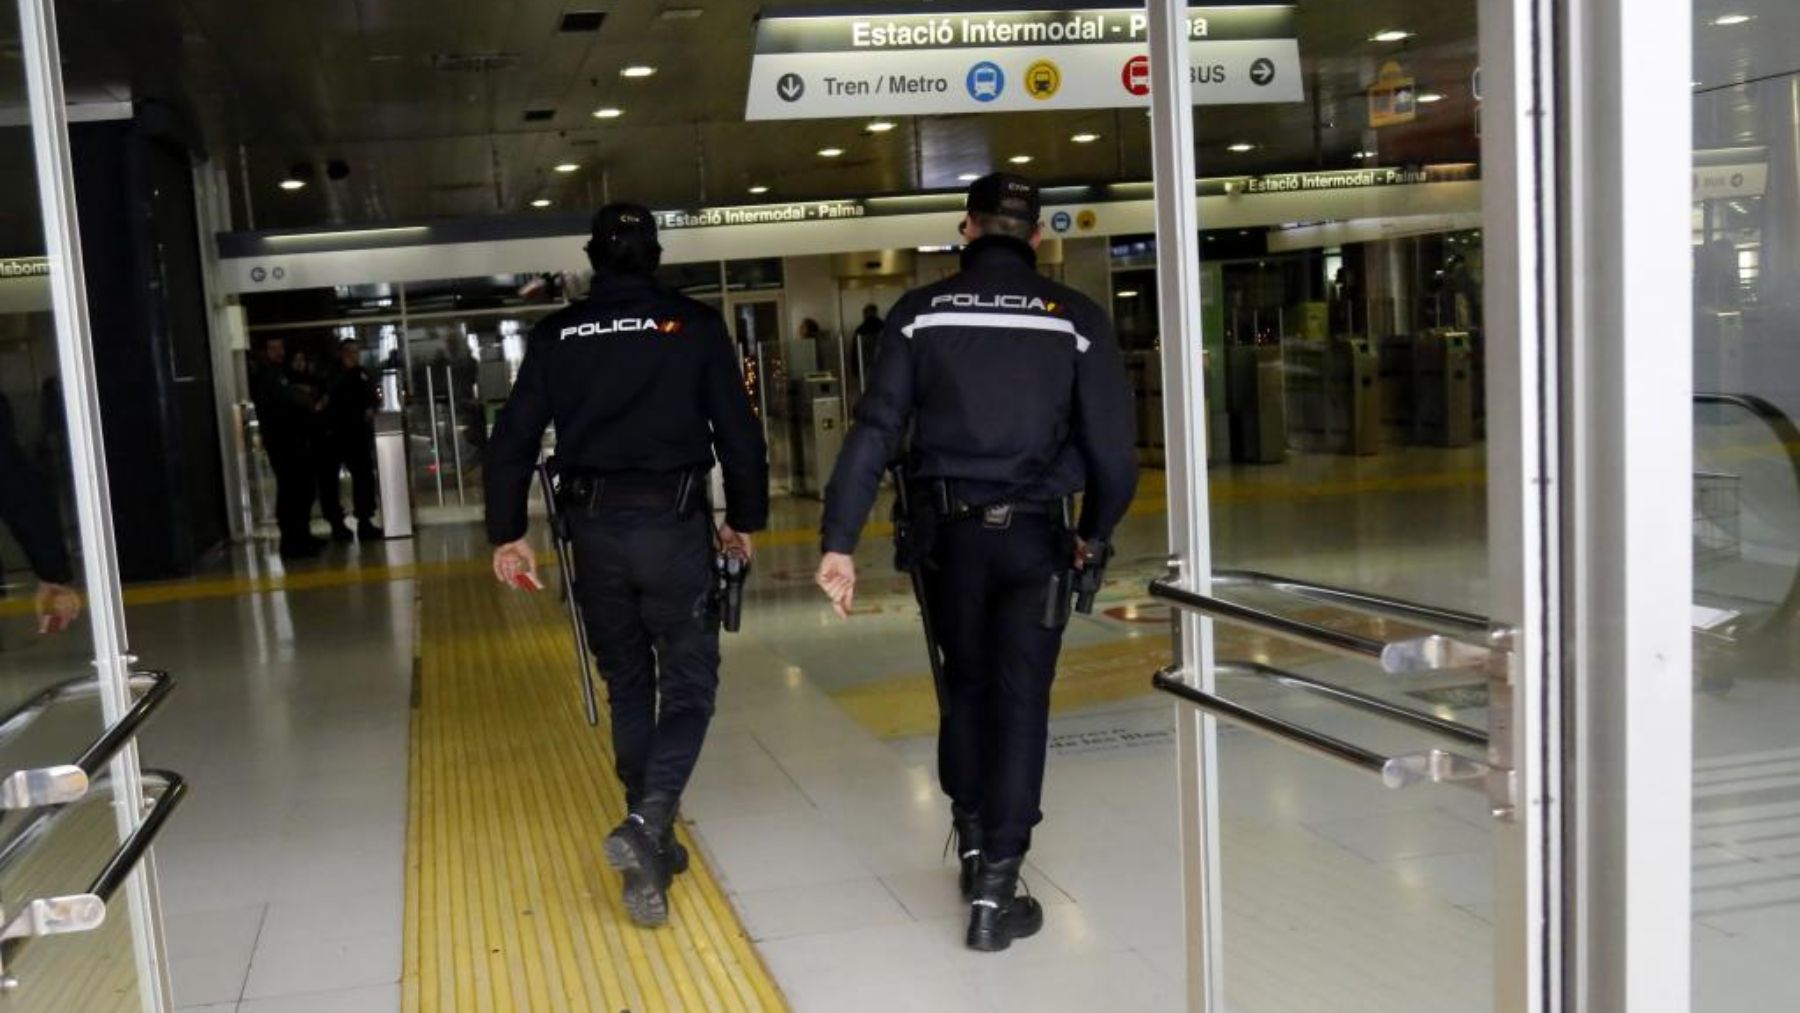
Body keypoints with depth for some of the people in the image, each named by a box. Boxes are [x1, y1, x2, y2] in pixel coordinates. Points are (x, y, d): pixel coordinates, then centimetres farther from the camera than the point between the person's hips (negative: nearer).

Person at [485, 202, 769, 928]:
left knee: (627, 685, 15)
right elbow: (737, 428, -2)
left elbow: (512, 439, 4)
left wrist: (507, 532, 11)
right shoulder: (693, 324, -1)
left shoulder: (557, 334, 6)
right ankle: (647, 820, -18)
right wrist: (745, 516, 9)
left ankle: (650, 845, 21)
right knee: (687, 679, 4)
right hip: (673, 522, -3)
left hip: (594, 527, 3)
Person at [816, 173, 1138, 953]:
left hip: (946, 531, 2)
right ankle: (995, 890, 4)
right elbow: (1112, 447, -4)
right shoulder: (1075, 318, -2)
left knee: (964, 686, 22)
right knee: (1020, 702, 5)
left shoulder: (921, 312, 0)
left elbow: (874, 432, -7)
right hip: (1032, 535, -2)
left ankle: (971, 843, 33)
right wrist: (1095, 534, 13)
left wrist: (839, 542, -6)